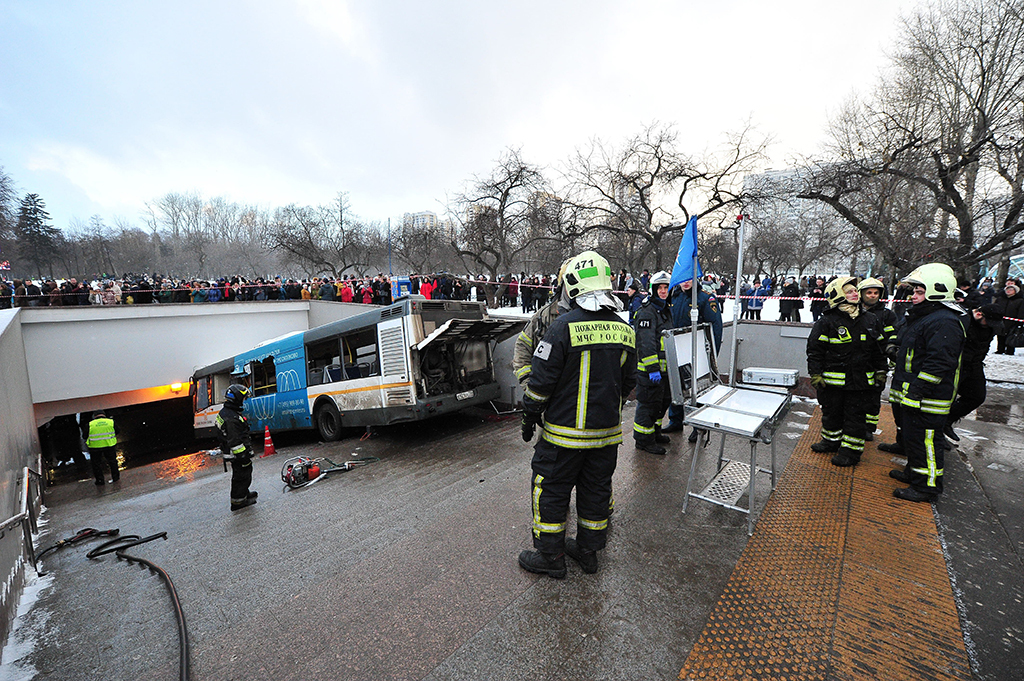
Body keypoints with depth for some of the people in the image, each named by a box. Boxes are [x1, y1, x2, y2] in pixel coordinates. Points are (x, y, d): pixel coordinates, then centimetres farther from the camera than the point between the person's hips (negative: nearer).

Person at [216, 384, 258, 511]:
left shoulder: (224, 412, 8)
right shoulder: (232, 418, -28)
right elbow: (235, 442, -27)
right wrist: (244, 456, -22)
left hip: (231, 452, 11)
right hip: (237, 454, -11)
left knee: (242, 475, 24)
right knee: (241, 476, 4)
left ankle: (244, 494, 40)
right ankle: (238, 502, 16)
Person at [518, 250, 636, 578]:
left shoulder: (564, 325, -18)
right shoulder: (625, 330, 2)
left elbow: (542, 379, -15)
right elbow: (628, 382, 12)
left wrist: (530, 416, -1)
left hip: (564, 431, -6)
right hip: (607, 431, 6)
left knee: (551, 489, 11)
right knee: (596, 489, 19)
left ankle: (550, 556, 25)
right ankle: (588, 550, 36)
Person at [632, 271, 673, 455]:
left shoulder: (666, 310, 16)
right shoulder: (647, 312, -15)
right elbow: (647, 343, -23)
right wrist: (652, 368, -27)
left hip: (664, 367, 10)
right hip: (648, 368, -10)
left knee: (664, 400, 19)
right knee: (649, 402, -2)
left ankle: (654, 430, 36)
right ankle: (644, 439, 12)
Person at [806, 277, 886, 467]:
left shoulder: (870, 320, 7)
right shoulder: (827, 321, -8)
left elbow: (878, 348, 16)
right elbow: (814, 349, -7)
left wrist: (880, 371, 14)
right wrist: (815, 374, -9)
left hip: (861, 380, 3)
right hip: (833, 379, -2)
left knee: (855, 415, 7)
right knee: (831, 412, 12)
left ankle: (852, 449, 18)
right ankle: (831, 440, 30)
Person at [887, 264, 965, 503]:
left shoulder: (944, 323, -19)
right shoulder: (918, 317, 14)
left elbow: (939, 362, -24)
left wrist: (916, 390, -25)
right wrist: (898, 353, 10)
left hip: (927, 399, -10)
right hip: (911, 395, 11)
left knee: (925, 440, 0)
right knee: (911, 436, 22)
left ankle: (927, 487, 12)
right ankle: (914, 472, 38)